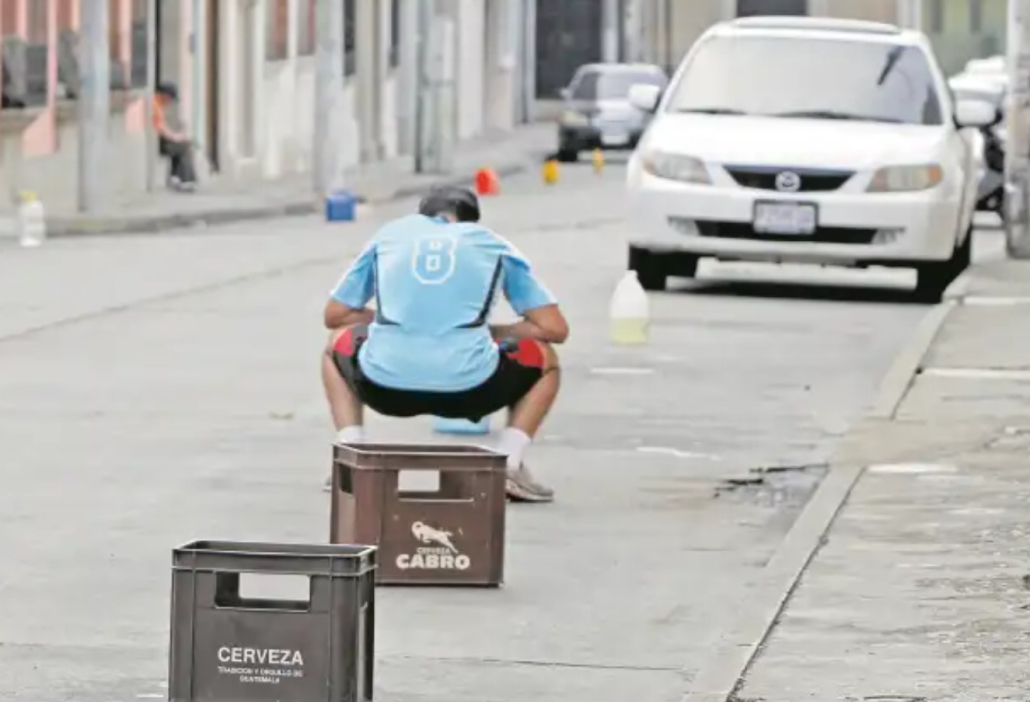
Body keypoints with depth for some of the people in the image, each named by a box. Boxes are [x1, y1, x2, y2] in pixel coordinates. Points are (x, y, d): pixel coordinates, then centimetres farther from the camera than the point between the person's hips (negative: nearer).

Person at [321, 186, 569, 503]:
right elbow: (555, 328, 16)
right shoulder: (494, 245, 20)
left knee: (338, 344, 37)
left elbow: (334, 315, 26)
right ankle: (508, 465, 10)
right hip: (468, 386, -1)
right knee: (544, 359, 30)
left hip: (385, 384, 1)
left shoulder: (391, 234, 23)